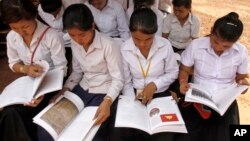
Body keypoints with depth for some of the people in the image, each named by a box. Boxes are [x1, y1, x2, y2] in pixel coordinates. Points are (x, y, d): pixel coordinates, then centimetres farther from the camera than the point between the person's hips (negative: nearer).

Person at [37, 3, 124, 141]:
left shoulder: (108, 45, -20)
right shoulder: (75, 44, -1)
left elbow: (118, 79, -18)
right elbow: (77, 71, 10)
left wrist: (107, 101, -35)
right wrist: (64, 90, -5)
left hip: (104, 93, -5)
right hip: (82, 89, 6)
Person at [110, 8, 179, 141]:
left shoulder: (165, 45, -14)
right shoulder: (125, 49, -12)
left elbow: (173, 73, -1)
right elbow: (126, 82, -5)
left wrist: (154, 85, -16)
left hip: (161, 95, 0)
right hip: (135, 95, 1)